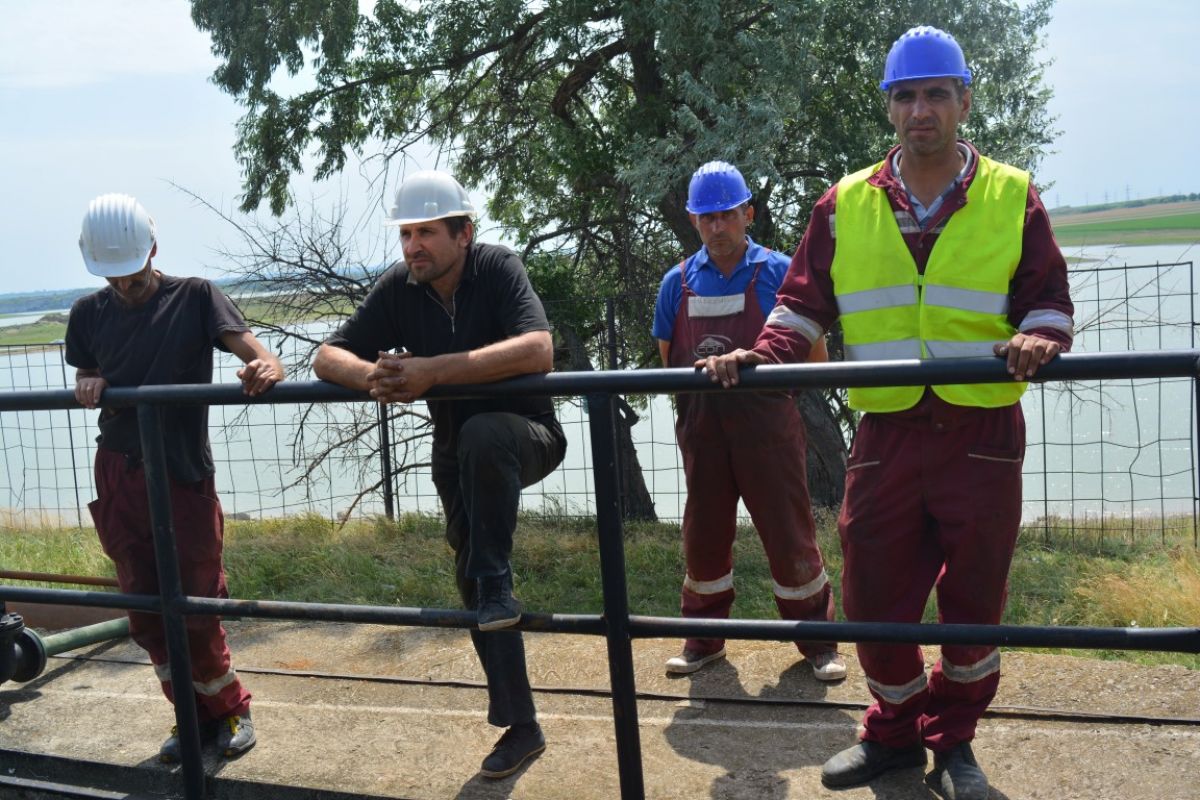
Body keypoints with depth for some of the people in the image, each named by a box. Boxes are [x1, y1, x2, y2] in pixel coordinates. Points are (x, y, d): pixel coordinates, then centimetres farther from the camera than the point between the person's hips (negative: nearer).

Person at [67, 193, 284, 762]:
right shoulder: (88, 314, 7)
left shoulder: (194, 297, -5)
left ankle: (229, 708, 24)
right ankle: (194, 715, 27)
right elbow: (85, 379, 18)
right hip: (118, 479, 4)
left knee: (195, 611, 0)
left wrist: (266, 369, -40)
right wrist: (88, 386, -7)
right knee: (145, 614, 10)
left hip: (184, 476, -4)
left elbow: (257, 355, -15)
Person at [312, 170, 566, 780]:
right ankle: (520, 727, 21)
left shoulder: (498, 268, -20)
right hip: (456, 454, 5)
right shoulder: (397, 289, -8)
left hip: (523, 437, -5)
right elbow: (327, 357, -8)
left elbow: (537, 351, -36)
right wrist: (370, 376, -32)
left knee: (481, 435, -40)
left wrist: (432, 371, -41)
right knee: (471, 586, 8)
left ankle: (497, 582, -23)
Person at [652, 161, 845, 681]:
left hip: (766, 419, -3)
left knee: (789, 531, 0)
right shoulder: (677, 282, 8)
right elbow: (668, 360, 14)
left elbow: (814, 355, 1)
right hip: (701, 423, 3)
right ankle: (704, 638, 27)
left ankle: (817, 640, 16)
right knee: (703, 533, 11)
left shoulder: (778, 272, -1)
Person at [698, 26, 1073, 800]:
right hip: (886, 436, 1)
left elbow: (1049, 302, 3)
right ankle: (894, 732, 30)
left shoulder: (1011, 196, 4)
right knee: (875, 595, 6)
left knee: (973, 598, 8)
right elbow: (804, 304, 9)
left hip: (982, 436, -1)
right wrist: (763, 355, -9)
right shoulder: (847, 204, 7)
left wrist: (1036, 339, -19)